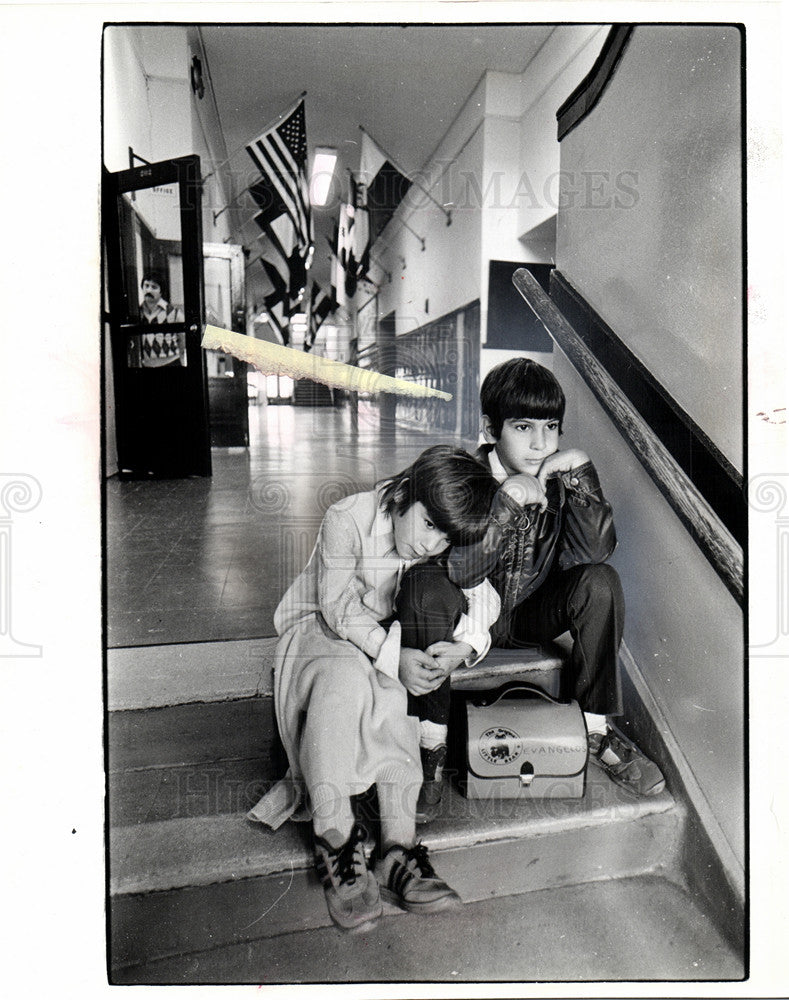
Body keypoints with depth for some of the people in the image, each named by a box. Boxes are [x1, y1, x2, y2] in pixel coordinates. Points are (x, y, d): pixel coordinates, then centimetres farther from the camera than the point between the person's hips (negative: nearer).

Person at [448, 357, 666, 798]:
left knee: (601, 583, -24)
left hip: (531, 616, 3)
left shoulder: (562, 476, -9)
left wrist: (582, 474, -29)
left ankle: (594, 727, -7)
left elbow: (595, 552, -22)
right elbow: (459, 572, -29)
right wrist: (506, 502, -37)